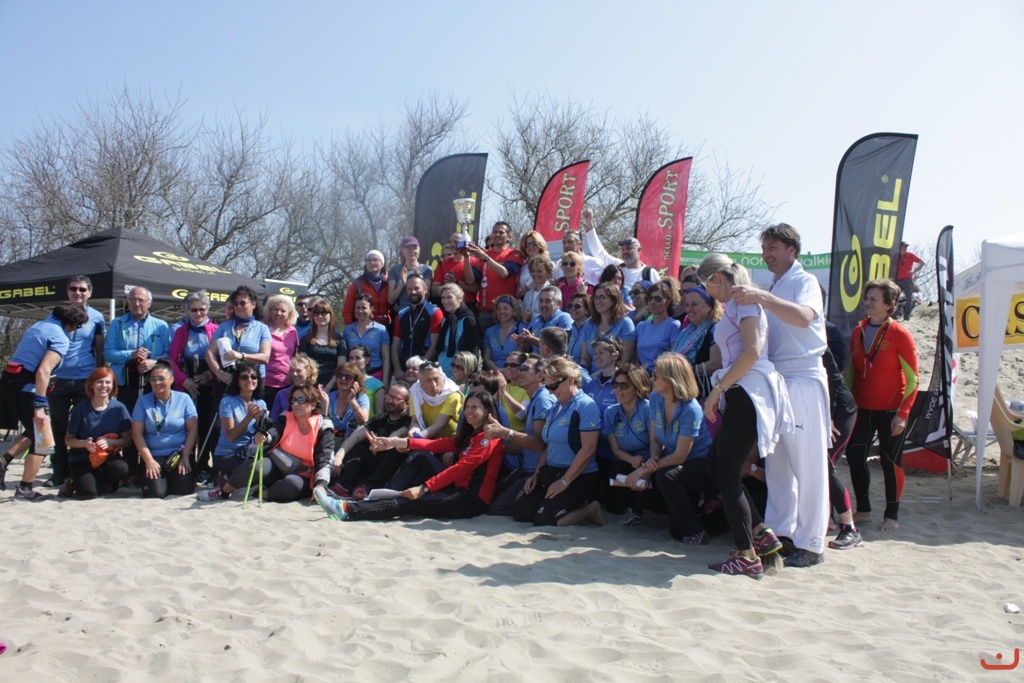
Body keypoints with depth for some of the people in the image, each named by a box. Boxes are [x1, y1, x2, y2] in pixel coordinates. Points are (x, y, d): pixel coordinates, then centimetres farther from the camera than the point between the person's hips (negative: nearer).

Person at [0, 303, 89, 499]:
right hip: (27, 387, -8)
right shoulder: (60, 338, -11)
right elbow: (43, 371, -21)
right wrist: (40, 405, -22)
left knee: (34, 432, 25)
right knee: (41, 440, 5)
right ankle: (25, 489, 9)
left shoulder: (38, 326, 17)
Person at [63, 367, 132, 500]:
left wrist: (109, 442, -25)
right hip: (81, 458, -1)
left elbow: (127, 439, -6)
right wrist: (84, 443, -23)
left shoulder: (119, 408, -6)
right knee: (89, 493, -24)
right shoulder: (80, 409, -9)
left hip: (109, 456, 1)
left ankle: (104, 481, 4)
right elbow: (68, 440, -3)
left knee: (121, 469, -34)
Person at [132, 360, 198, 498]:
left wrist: (185, 457, -9)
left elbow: (193, 430, 0)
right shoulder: (143, 401, 4)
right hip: (153, 456, 0)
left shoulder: (184, 399, 3)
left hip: (179, 454, 0)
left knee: (183, 490, -19)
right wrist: (149, 460, -9)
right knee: (155, 492, -20)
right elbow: (137, 433, 0)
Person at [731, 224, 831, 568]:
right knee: (776, 463, 10)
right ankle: (778, 533, 19)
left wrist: (761, 297, -36)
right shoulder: (774, 289, 19)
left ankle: (810, 543, 1)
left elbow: (804, 317, -28)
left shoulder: (805, 282, -5)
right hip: (775, 381, 8)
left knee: (808, 463, -4)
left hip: (803, 381, -8)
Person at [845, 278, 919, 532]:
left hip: (889, 411, -5)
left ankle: (892, 515, 18)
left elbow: (913, 378, -9)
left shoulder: (900, 334, -10)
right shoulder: (858, 332, 5)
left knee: (890, 463, 3)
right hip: (862, 409, 5)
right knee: (855, 457, 3)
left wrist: (903, 414, -14)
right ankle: (863, 510, 20)